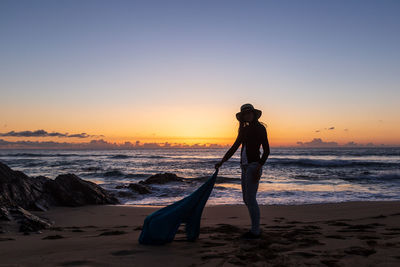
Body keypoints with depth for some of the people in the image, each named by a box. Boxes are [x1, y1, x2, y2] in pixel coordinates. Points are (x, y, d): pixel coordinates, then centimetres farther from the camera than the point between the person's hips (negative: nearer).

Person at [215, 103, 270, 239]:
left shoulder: (260, 128, -6)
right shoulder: (244, 130, 15)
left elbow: (266, 150, -9)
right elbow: (234, 147, 18)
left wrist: (259, 167, -19)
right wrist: (222, 161, 11)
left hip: (254, 165, -8)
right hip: (245, 166, 8)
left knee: (250, 198, -8)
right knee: (246, 199, 11)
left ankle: (255, 231, 3)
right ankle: (255, 228, 22)